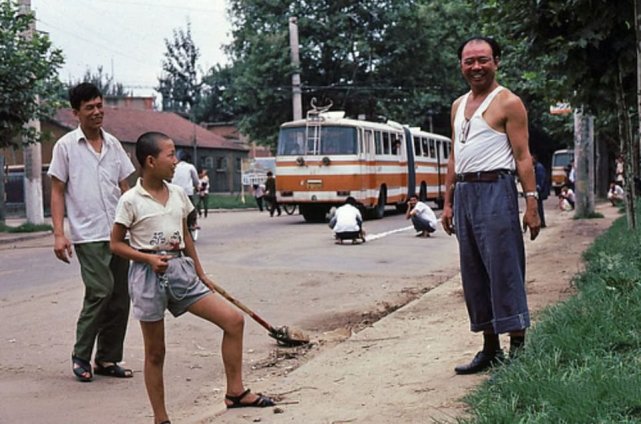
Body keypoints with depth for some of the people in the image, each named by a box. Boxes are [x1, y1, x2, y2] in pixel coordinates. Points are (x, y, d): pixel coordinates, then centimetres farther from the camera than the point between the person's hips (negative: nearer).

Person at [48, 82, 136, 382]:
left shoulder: (113, 144, 11)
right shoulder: (66, 146, -1)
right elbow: (57, 192, -2)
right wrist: (59, 234, -10)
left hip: (118, 234, 5)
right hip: (88, 236, -5)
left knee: (120, 298, 5)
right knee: (100, 291, -16)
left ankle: (107, 359, 17)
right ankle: (81, 357, 1)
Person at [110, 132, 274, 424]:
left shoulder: (178, 194, 7)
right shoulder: (131, 201, -9)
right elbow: (116, 243, -3)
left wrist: (200, 274, 17)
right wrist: (149, 258, -17)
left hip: (181, 269, 5)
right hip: (149, 275, -5)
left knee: (233, 320, -4)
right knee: (155, 353, 4)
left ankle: (235, 392, 5)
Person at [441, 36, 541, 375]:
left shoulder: (507, 103, -3)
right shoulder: (458, 106, 18)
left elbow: (522, 156, -8)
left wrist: (531, 202, -16)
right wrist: (448, 202, 16)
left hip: (495, 191, -7)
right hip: (464, 192, 7)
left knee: (504, 269, -8)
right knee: (473, 273, 8)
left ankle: (517, 345, -4)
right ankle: (490, 349, 15)